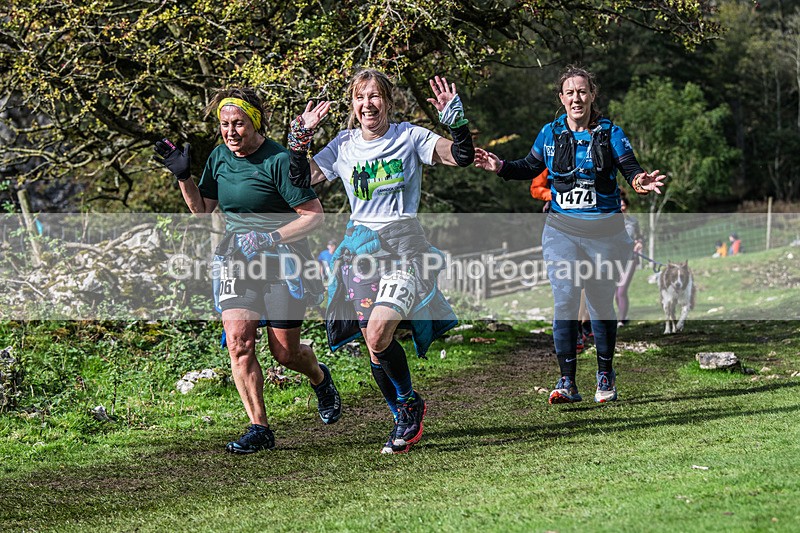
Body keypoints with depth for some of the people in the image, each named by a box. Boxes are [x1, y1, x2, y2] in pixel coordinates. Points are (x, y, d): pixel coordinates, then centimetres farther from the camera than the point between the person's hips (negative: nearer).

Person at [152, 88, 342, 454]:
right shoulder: (219, 157, 3)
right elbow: (202, 209, 14)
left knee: (284, 353, 2)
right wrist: (182, 177, 0)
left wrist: (270, 238, -23)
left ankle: (320, 379, 38)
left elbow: (314, 215, -15)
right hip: (235, 260, 5)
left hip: (282, 262, -5)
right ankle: (259, 429, -6)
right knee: (238, 341, -12)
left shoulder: (279, 160, -16)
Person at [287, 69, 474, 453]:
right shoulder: (343, 145, 10)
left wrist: (456, 119, -17)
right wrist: (301, 137, 1)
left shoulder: (410, 137, 0)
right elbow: (303, 179, 11)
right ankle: (405, 421, 20)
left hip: (403, 248, -4)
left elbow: (462, 157, -4)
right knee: (373, 346, 3)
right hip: (360, 250, 4)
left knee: (378, 335, -21)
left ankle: (409, 403, 2)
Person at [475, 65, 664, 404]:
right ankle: (567, 382, -7)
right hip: (562, 230, 1)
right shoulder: (550, 133, 5)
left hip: (604, 232, 0)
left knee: (601, 305, 7)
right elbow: (531, 167, 18)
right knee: (565, 302, -10)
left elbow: (630, 169, -7)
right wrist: (501, 167, 2)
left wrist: (640, 182, -29)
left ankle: (606, 377, 22)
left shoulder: (610, 133, 0)